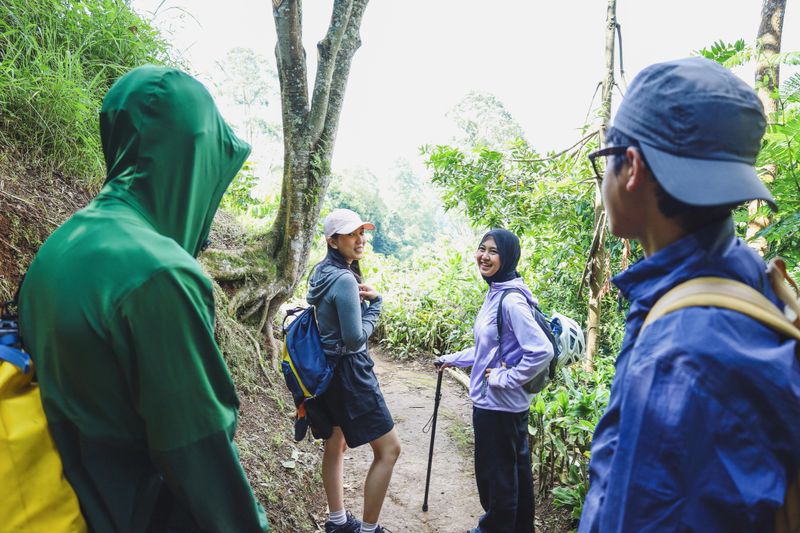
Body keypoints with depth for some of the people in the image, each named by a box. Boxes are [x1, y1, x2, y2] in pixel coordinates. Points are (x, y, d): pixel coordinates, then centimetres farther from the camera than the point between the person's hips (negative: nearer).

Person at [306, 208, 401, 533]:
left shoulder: (323, 271, 6)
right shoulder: (345, 280, -23)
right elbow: (356, 338, -21)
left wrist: (369, 296, -5)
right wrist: (374, 304, -7)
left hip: (328, 368, 10)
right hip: (349, 371, -10)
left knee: (336, 444, 19)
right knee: (389, 449, 0)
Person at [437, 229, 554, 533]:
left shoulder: (512, 300, -21)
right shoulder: (494, 294, 8)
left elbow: (542, 351, -28)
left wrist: (505, 378, -20)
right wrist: (453, 359, 20)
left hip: (499, 405, -9)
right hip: (490, 401, 9)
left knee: (496, 473, 7)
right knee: (513, 470, 22)